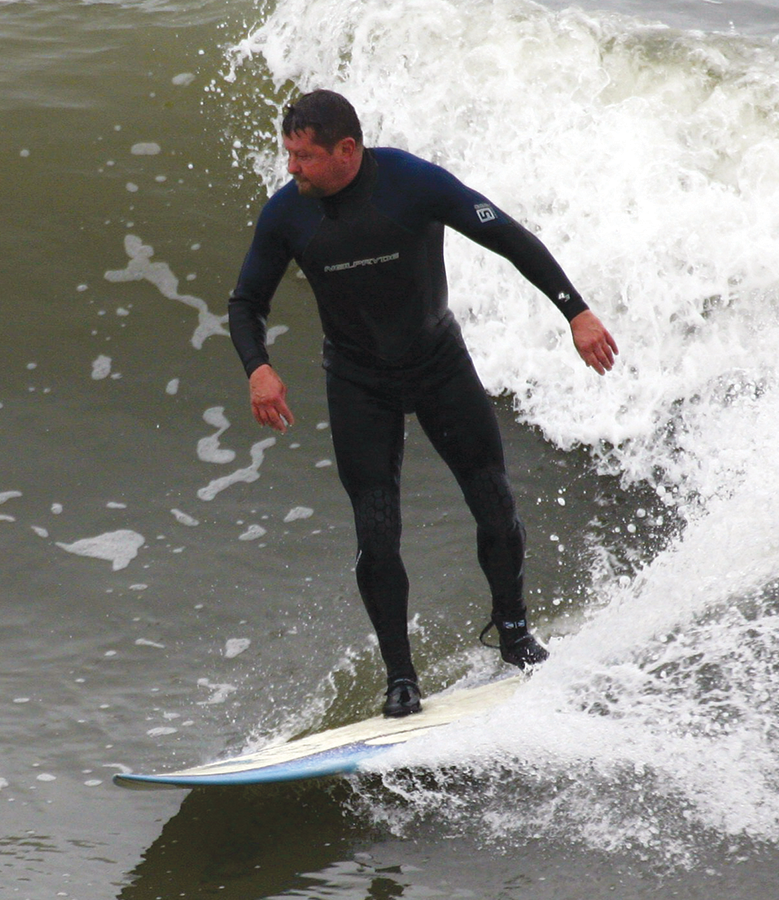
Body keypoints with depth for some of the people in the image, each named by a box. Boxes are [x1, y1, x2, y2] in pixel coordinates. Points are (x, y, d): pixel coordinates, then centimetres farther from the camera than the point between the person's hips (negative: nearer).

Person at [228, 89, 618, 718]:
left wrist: (577, 313, -19)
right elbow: (248, 304, 0)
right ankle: (401, 678, 5)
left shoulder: (414, 183, -22)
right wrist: (258, 368, -20)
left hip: (440, 364, -1)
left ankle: (513, 629, 25)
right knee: (377, 535, -7)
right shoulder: (286, 213, -13)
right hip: (359, 384, 1)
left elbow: (511, 239, -14)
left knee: (496, 505, -1)